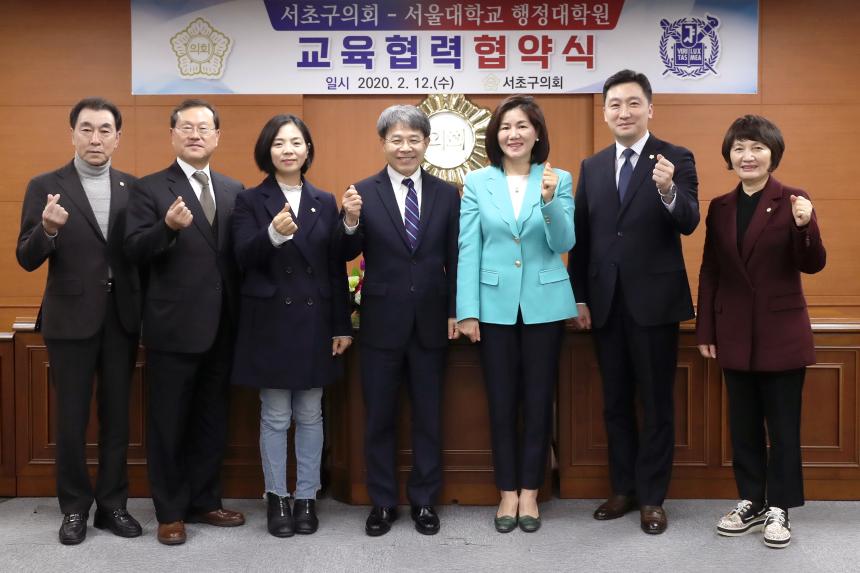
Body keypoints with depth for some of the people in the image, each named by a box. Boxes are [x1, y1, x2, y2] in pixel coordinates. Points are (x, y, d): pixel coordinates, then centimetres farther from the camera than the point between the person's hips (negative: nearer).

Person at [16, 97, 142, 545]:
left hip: (121, 319, 2)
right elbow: (27, 259, -7)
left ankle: (112, 504, 23)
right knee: (72, 419, 7)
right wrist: (48, 229, -28)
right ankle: (74, 508, 22)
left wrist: (145, 312, -11)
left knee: (116, 415, 11)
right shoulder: (45, 186, -3)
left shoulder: (133, 188, 4)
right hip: (71, 320, -2)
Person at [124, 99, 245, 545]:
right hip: (173, 327, -4)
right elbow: (134, 251, -12)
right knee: (168, 423, 6)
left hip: (221, 327, 5)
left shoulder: (234, 190, 10)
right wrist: (169, 227, -30)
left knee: (212, 421, 15)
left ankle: (204, 502, 29)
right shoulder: (149, 188, -3)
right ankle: (170, 512, 19)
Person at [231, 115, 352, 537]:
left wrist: (342, 325, 4)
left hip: (314, 321, 2)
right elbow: (243, 258, -12)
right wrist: (273, 234, -32)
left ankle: (307, 497, 21)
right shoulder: (250, 201, 0)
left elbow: (337, 267, 6)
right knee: (274, 417, 5)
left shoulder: (325, 202, 7)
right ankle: (276, 497, 19)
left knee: (310, 415, 9)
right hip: (270, 322, -2)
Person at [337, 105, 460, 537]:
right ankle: (382, 502, 24)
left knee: (428, 417, 11)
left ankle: (424, 501, 26)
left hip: (431, 321, 1)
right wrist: (351, 221, -24)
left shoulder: (447, 194, 3)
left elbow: (453, 259, 5)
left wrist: (455, 311, 1)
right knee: (379, 417, 9)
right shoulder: (364, 192, -3)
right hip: (382, 321, -1)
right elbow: (348, 255, -6)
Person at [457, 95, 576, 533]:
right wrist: (467, 311, -6)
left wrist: (549, 201, -23)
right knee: (502, 401, 7)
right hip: (495, 305, 0)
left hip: (544, 305, 0)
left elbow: (564, 243, -6)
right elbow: (468, 249, 0)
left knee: (538, 400, 7)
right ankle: (508, 492, 20)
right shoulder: (477, 182, 2)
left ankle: (530, 492, 21)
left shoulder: (558, 180, 2)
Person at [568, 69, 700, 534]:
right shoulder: (591, 167, 9)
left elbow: (688, 223, -17)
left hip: (654, 300, -4)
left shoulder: (676, 159, -4)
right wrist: (579, 297, 5)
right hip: (606, 302, 4)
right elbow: (582, 237, 9)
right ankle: (623, 488, 27)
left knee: (656, 403, 5)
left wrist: (668, 192, -37)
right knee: (615, 402, 14)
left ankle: (652, 497, 17)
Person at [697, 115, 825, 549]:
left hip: (781, 333, -4)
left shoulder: (792, 201, -5)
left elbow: (812, 266, -11)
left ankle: (779, 509, 18)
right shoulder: (720, 207, 7)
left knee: (782, 426, 5)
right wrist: (705, 330, 6)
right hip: (735, 334, 4)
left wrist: (805, 226, -30)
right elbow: (710, 273, 8)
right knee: (743, 425, 12)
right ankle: (750, 503, 25)